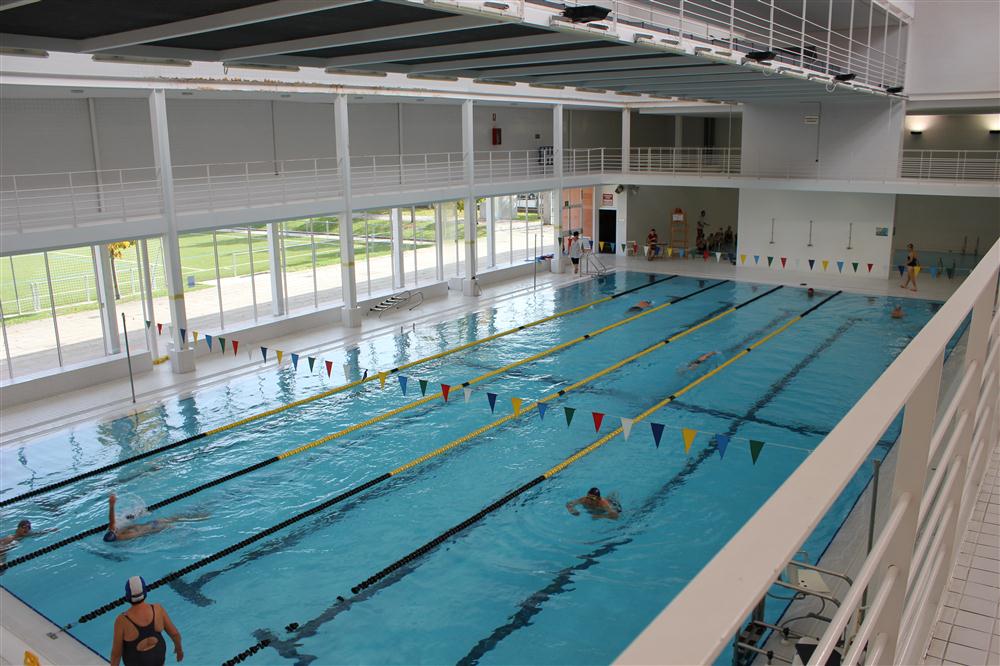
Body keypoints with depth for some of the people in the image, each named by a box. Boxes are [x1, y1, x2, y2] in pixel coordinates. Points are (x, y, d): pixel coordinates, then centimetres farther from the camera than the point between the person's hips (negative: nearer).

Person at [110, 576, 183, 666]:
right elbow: (175, 633, -9)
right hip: (158, 657, 3)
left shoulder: (122, 620, -28)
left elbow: (116, 652, -18)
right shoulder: (158, 609, -20)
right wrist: (179, 648, 10)